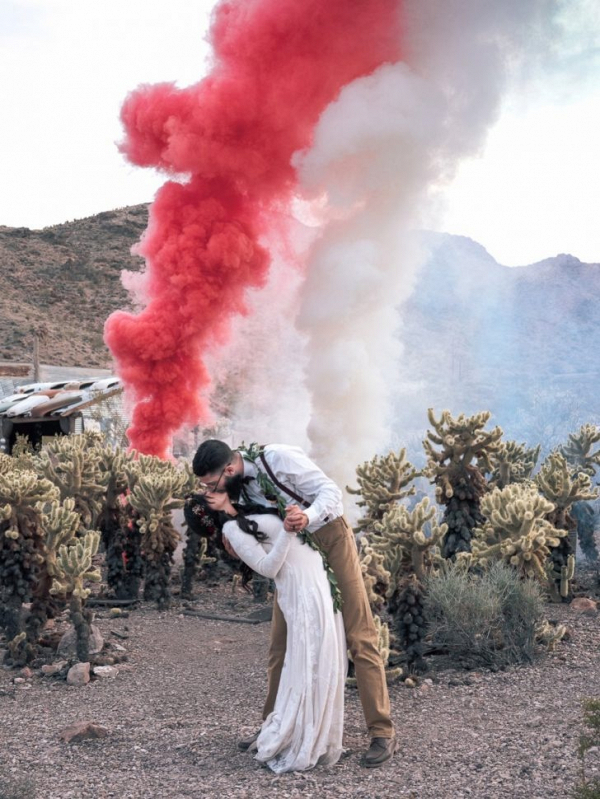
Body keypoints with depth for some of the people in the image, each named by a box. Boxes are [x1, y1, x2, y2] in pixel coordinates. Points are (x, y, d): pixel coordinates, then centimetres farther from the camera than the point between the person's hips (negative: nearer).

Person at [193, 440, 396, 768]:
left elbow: (329, 491, -24)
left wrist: (307, 516, -44)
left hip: (329, 536, -7)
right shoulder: (237, 484, -3)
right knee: (281, 641, 8)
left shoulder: (279, 457, -24)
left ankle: (382, 732, -2)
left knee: (359, 635, -6)